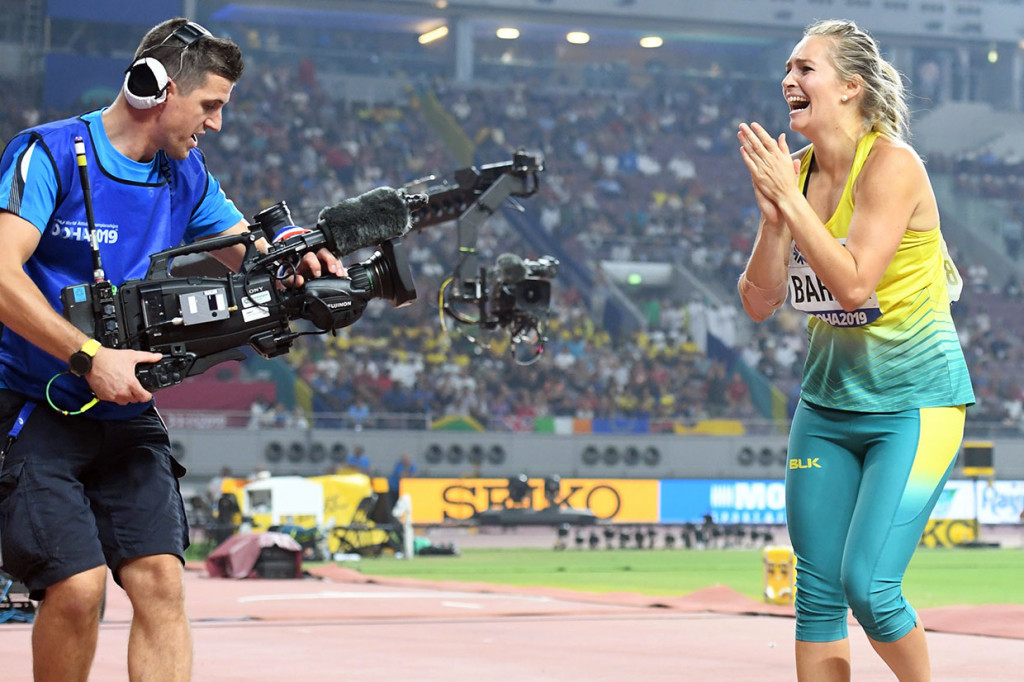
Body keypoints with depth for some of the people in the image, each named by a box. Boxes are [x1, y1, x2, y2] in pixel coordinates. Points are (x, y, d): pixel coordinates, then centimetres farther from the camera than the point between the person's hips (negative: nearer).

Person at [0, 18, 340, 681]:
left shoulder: (187, 177, 11)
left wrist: (301, 262, -9)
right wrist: (90, 357, -24)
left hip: (126, 416, 6)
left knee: (161, 579, -9)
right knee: (78, 587, -16)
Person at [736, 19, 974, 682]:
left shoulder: (892, 163, -16)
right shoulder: (795, 170, 3)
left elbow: (852, 283, -26)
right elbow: (759, 302, 1)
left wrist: (790, 200, -23)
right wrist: (772, 213, -12)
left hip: (913, 401, -7)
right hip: (828, 398, 7)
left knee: (868, 585, -14)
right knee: (817, 593, 4)